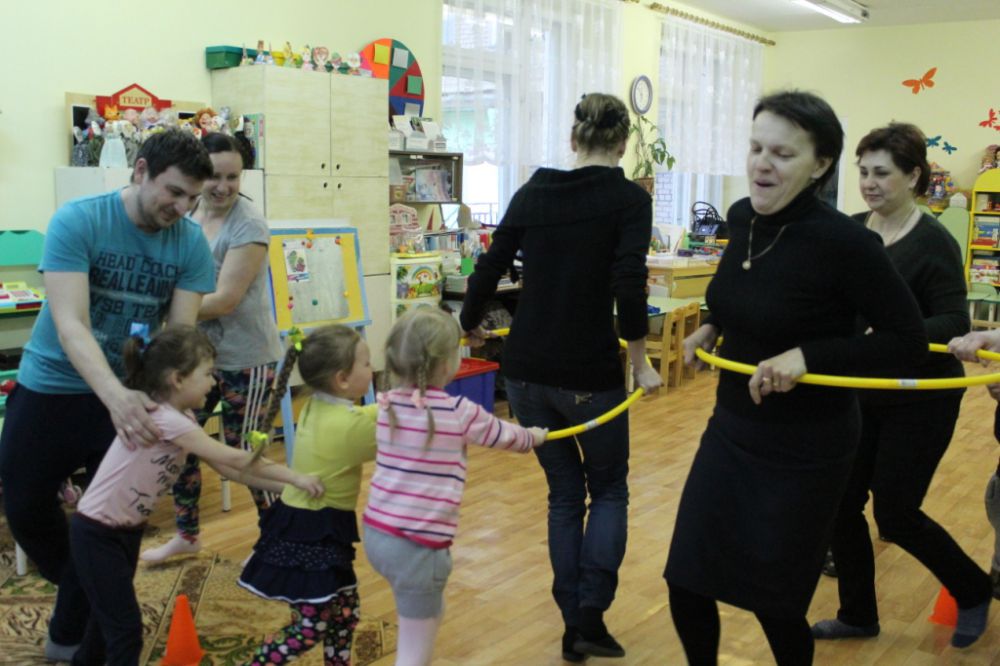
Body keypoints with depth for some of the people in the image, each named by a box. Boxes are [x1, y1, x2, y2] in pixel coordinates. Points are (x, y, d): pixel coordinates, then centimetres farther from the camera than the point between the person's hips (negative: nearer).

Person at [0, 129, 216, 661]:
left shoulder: (191, 244, -12)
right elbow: (70, 325, -29)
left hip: (129, 396, 1)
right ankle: (83, 590, 39)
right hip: (49, 388, -1)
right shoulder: (76, 221, -21)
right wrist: (115, 396, -46)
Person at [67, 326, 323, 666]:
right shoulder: (163, 419, -29)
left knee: (111, 612, 24)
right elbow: (237, 460, -28)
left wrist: (285, 484, -10)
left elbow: (228, 469, -2)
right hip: (97, 533, -9)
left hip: (127, 529, 9)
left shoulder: (181, 418, 0)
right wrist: (296, 478, -23)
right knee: (126, 625, -4)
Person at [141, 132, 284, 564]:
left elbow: (224, 300, -22)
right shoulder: (188, 214, 4)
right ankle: (186, 536, 32)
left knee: (242, 451, 2)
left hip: (245, 358, -7)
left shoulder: (247, 226, -18)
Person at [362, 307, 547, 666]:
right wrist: (533, 437, 29)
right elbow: (505, 435, 6)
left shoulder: (385, 405, 3)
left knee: (432, 612, 30)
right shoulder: (460, 411, -12)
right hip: (418, 544, -7)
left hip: (376, 533, 7)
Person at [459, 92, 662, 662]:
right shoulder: (630, 198, -6)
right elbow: (628, 285, -19)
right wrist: (641, 362, -8)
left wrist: (472, 324, 26)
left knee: (565, 493, 18)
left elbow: (490, 269, 8)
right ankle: (590, 616, 6)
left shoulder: (533, 191, 6)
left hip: (526, 371, 4)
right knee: (610, 489, 18)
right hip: (590, 373, -4)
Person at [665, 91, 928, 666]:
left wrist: (808, 356, -25)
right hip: (731, 428, 6)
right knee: (687, 584, 8)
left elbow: (909, 340, -16)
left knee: (774, 600, 7)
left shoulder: (844, 241, -21)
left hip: (806, 447, -6)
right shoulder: (742, 218, -1)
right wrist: (715, 327, 5)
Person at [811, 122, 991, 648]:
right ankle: (858, 615, 26)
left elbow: (954, 322, -19)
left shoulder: (933, 243, -15)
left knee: (895, 514, -1)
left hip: (919, 400, -6)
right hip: (860, 392, 6)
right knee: (841, 502, 5)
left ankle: (974, 591, 28)